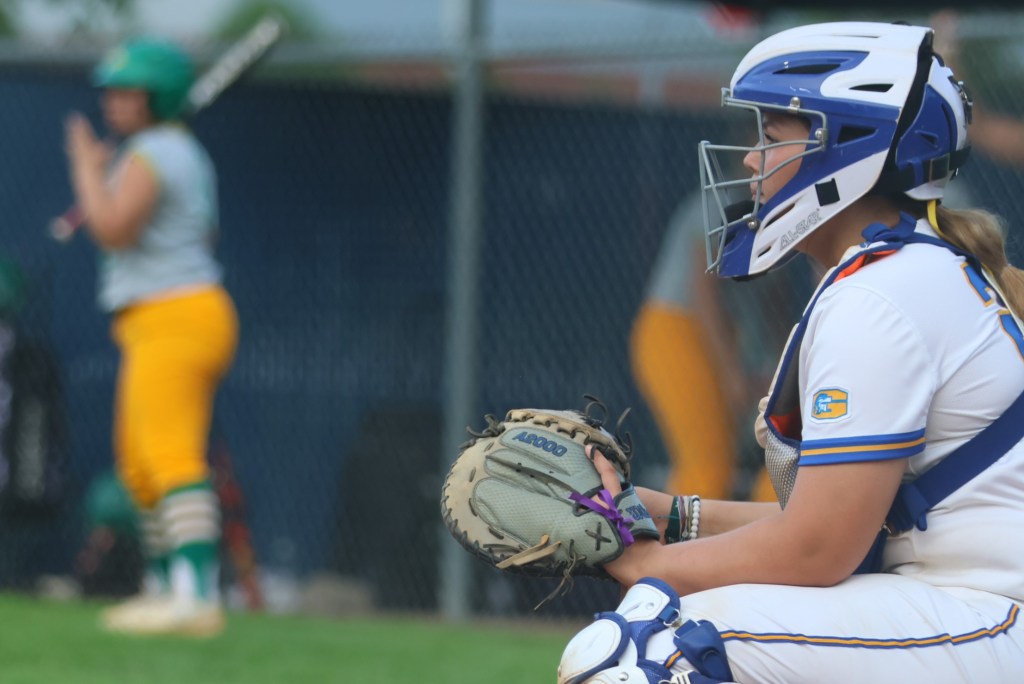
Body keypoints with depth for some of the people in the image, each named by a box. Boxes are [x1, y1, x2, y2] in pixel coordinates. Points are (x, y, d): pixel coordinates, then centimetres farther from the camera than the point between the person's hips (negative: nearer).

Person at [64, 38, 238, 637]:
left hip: (175, 317, -11)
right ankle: (165, 587, 27)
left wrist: (87, 170, -7)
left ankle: (196, 596, -31)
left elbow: (112, 229, -22)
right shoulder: (188, 152, 21)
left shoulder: (150, 154, -10)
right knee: (137, 462, 20)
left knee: (172, 455, -21)